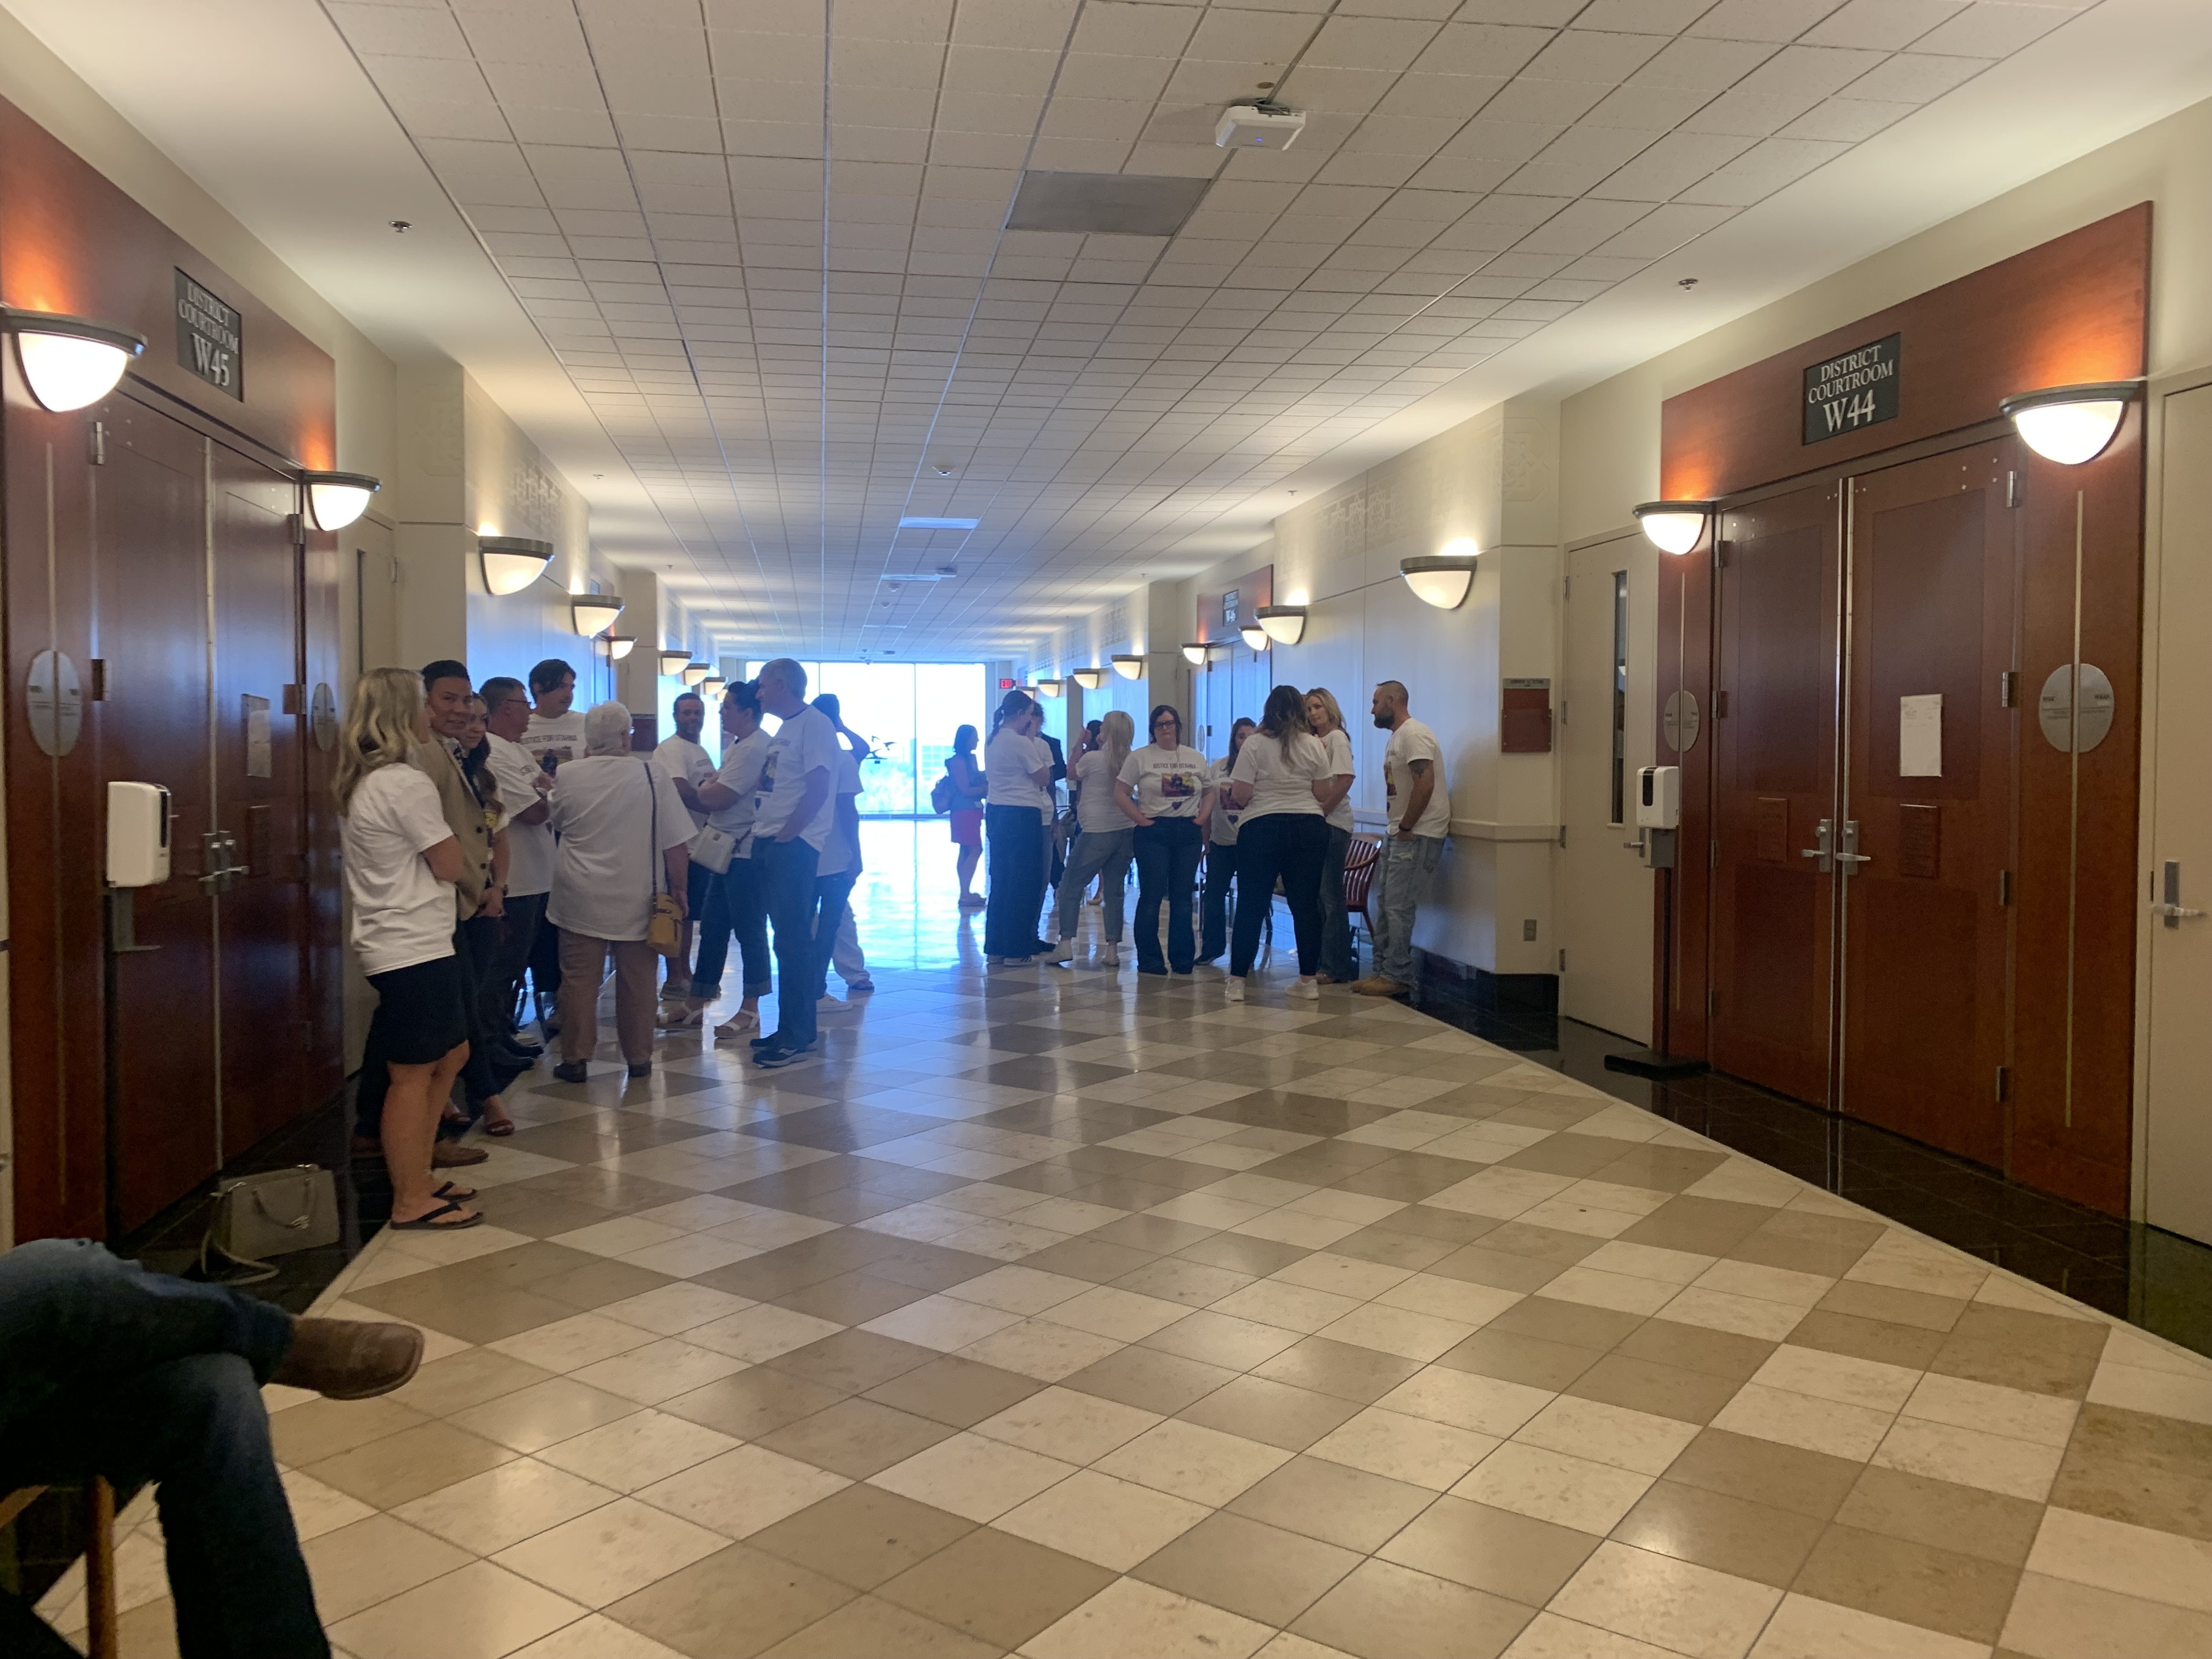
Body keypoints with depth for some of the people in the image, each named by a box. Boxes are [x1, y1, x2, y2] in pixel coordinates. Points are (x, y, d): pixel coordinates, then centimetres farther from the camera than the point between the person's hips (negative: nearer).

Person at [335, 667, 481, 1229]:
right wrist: (440, 822, 5)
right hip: (414, 948, -10)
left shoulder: (358, 784, 12)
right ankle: (412, 1202, 8)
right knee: (413, 1075, -1)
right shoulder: (408, 784, -17)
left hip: (394, 944, 10)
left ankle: (417, 1177, 26)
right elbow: (450, 866, -13)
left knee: (451, 1055, 19)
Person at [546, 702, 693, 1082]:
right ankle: (639, 1058, 18)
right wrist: (679, 890, 4)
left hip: (581, 899, 1)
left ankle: (575, 1060, 12)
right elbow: (675, 844, -8)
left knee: (579, 980, 8)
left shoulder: (566, 775, -4)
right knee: (637, 981, 10)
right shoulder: (652, 775, -9)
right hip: (637, 899, 0)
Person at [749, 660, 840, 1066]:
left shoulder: (814, 724, -10)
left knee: (792, 939, -7)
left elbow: (818, 788, -18)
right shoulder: (786, 729, 19)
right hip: (770, 845, 9)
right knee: (789, 938, 12)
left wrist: (786, 834, -17)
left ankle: (796, 1035, -3)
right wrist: (764, 830, 11)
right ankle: (792, 1028, 18)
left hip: (793, 846, -9)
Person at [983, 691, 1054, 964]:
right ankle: (1016, 949, 4)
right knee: (1024, 882, 1)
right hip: (1024, 816, -8)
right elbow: (1044, 779, -7)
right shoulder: (1022, 743, -15)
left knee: (1000, 880, 12)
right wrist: (1031, 739, -3)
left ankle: (995, 948, 15)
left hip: (997, 813, 8)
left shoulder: (992, 741, 11)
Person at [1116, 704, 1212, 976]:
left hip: (1188, 833, 4)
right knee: (1152, 897, -3)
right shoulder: (1140, 757, 0)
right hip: (1154, 832, -3)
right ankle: (1149, 959, 4)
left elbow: (1209, 792, 18)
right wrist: (1141, 820, -9)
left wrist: (1201, 818, 2)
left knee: (1182, 897, 6)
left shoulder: (1196, 758, 12)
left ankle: (1182, 958, 13)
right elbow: (1121, 794, -3)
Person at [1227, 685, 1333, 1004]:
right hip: (1309, 828, 2)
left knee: (1251, 906, 4)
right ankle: (1309, 980, 11)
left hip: (1261, 830, -2)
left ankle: (1237, 980, 6)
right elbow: (1322, 793, 3)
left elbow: (1240, 795, -9)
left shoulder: (1254, 744, -6)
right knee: (1306, 905, 8)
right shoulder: (1315, 746, 1)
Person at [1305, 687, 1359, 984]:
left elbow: (1345, 780, -17)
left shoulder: (1337, 738, -6)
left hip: (1333, 823, -8)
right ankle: (1324, 962, 16)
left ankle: (1338, 968, -1)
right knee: (1319, 895, 10)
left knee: (1331, 896, -6)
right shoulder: (1315, 742, 18)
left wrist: (1321, 812, -17)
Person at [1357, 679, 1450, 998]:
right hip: (1398, 834, 10)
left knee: (1398, 907, -8)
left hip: (1418, 836, -10)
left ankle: (1398, 977, -1)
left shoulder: (1414, 735, -14)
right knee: (1383, 904, 11)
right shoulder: (1396, 737, 19)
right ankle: (1383, 971, 17)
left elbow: (1425, 783, -24)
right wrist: (1398, 829, 8)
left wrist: (1406, 828, -18)